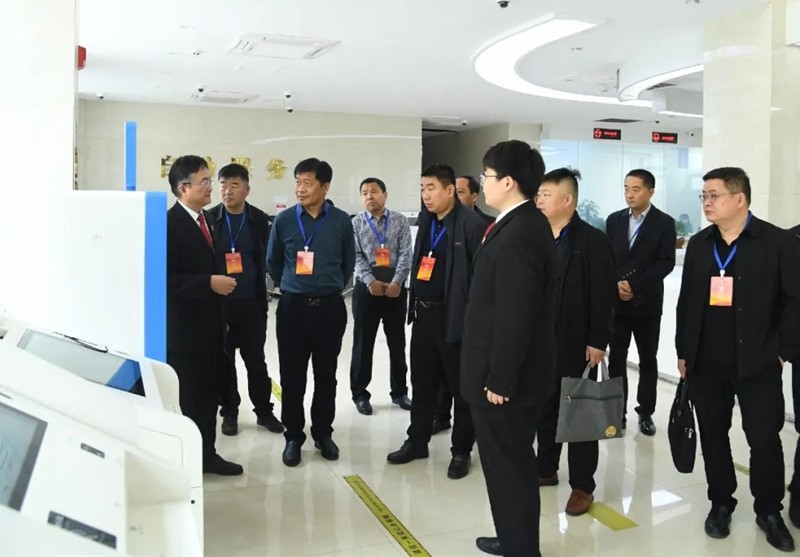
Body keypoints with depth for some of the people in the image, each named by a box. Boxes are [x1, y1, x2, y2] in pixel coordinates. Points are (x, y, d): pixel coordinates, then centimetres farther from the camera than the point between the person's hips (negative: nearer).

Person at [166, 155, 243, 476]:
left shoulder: (207, 220, 12)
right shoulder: (169, 224, -16)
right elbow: (167, 279, -22)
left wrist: (222, 279, 10)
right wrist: (209, 283, -23)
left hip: (209, 323, 8)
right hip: (183, 327, -8)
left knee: (209, 392, 16)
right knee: (184, 396, 4)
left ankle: (206, 454, 29)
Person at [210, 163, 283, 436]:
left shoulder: (259, 219, -1)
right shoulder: (210, 218, -3)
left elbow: (265, 257, 2)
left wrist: (260, 288, 0)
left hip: (251, 302, 0)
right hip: (219, 300, 0)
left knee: (256, 358, 8)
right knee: (225, 359, 10)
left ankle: (263, 410, 22)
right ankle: (229, 412, 24)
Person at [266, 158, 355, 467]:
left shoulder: (341, 221, -2)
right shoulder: (284, 220, -2)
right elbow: (272, 262, 11)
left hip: (330, 307, 0)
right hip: (293, 307, 0)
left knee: (326, 375, 10)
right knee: (292, 376, 5)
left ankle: (323, 433, 26)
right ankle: (293, 436, 20)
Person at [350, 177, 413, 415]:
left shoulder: (400, 221, 3)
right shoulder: (355, 223, 2)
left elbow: (406, 254, -4)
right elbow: (356, 256, -5)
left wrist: (397, 282, -15)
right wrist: (371, 281, -17)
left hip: (395, 288, 1)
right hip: (366, 288, -1)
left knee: (397, 342, 10)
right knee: (363, 343, 6)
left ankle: (399, 391, 23)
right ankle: (360, 393, 17)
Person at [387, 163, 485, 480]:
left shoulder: (472, 225, -14)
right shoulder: (425, 220, 10)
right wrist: (414, 304, 15)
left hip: (454, 316, -7)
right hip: (423, 313, 7)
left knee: (461, 386, 8)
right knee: (422, 382, 17)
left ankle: (461, 451, 22)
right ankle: (417, 441, 32)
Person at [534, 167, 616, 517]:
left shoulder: (592, 240, -10)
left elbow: (603, 295, -12)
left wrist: (598, 341, -14)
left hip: (576, 343, -5)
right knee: (544, 408, 15)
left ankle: (582, 485, 16)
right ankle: (546, 469, 32)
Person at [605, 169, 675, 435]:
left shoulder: (664, 223, -3)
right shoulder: (614, 220, 7)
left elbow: (666, 263, -9)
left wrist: (635, 285, -16)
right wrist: (616, 283, -11)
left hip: (647, 302, -2)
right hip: (616, 301, 3)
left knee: (648, 360, 8)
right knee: (616, 359, 4)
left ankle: (646, 413, 20)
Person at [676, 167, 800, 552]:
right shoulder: (698, 244, 7)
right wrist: (683, 352, 9)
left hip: (758, 363, -4)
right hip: (705, 362, 4)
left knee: (765, 440, 4)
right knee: (713, 435, 12)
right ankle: (721, 504, 29)